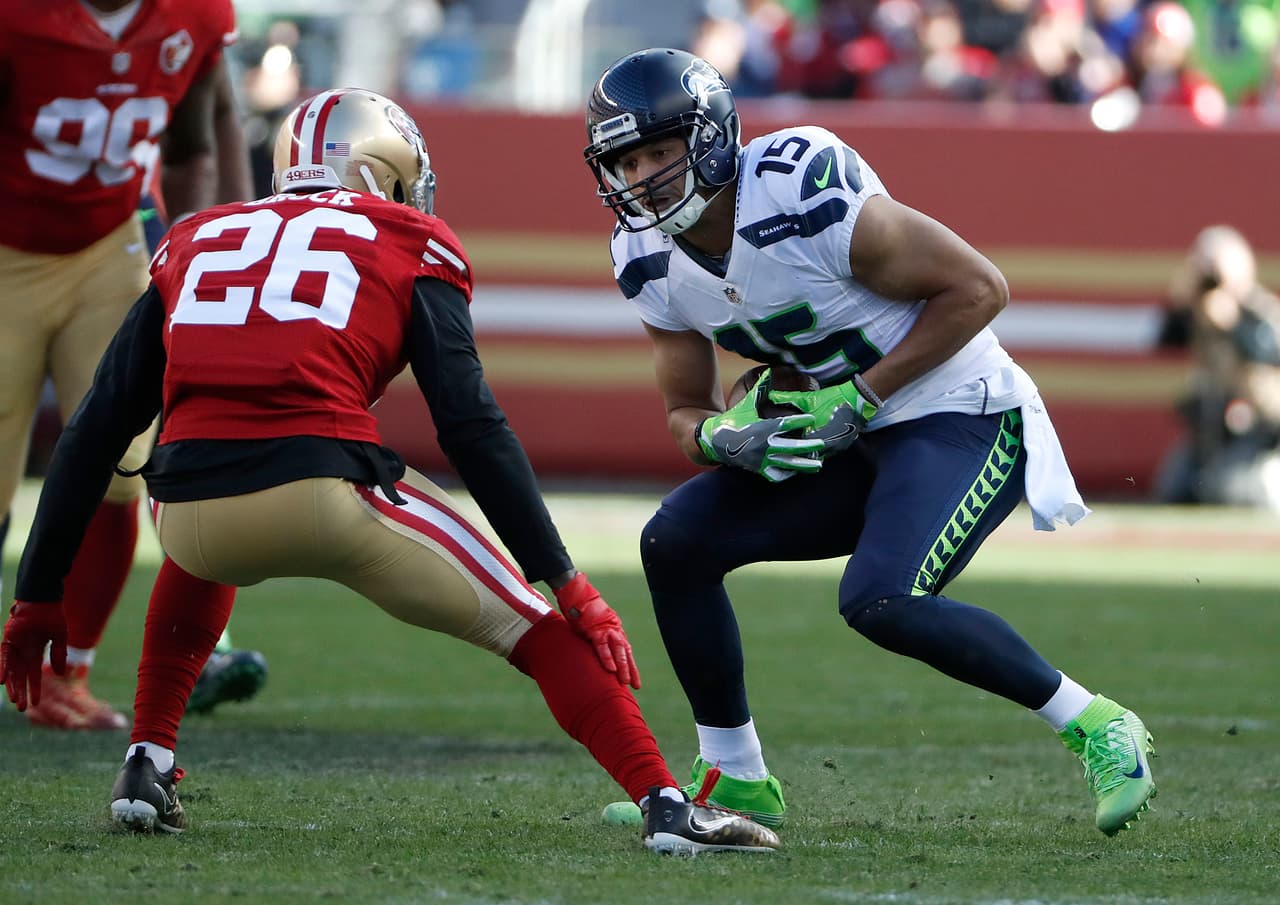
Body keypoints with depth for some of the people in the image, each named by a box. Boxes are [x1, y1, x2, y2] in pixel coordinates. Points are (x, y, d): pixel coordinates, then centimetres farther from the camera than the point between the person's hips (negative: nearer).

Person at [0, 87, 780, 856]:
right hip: (322, 495, -4)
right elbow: (473, 427, 5)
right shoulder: (408, 248, 16)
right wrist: (566, 582, 5)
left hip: (193, 506, 4)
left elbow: (97, 431, 23)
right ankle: (667, 806, -1)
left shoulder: (197, 241, 26)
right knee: (530, 626, 12)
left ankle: (149, 768, 30)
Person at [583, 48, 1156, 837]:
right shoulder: (653, 264, -2)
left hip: (959, 417, -8)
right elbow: (688, 412, 10)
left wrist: (859, 398, -20)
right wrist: (723, 437, -16)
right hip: (850, 440, 8)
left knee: (880, 602, -29)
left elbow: (978, 287, -18)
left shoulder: (805, 198, -26)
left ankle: (1096, 727, -14)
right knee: (675, 544, -3)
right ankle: (734, 778, 10)